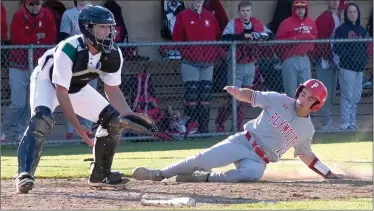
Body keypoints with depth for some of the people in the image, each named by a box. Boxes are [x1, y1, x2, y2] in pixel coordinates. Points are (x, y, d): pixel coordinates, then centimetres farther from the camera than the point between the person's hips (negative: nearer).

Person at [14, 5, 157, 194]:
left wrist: (129, 115, -20)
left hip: (77, 88, 7)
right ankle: (24, 175, -38)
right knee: (42, 120, -34)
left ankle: (100, 175, 14)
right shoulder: (68, 50, -38)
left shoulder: (113, 55, -20)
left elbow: (112, 89, -5)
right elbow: (61, 93, -33)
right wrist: (78, 127, -36)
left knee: (114, 120, 0)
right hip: (47, 80, -7)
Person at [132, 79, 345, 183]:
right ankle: (159, 174, -4)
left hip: (259, 160, 0)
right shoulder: (280, 101, 1)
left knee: (253, 173, -37)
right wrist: (237, 92, -17)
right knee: (203, 160, -15)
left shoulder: (307, 129, 6)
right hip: (242, 142, 0)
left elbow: (306, 155, 19)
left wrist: (328, 173, 16)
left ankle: (206, 178, -29)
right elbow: (252, 96, 4)